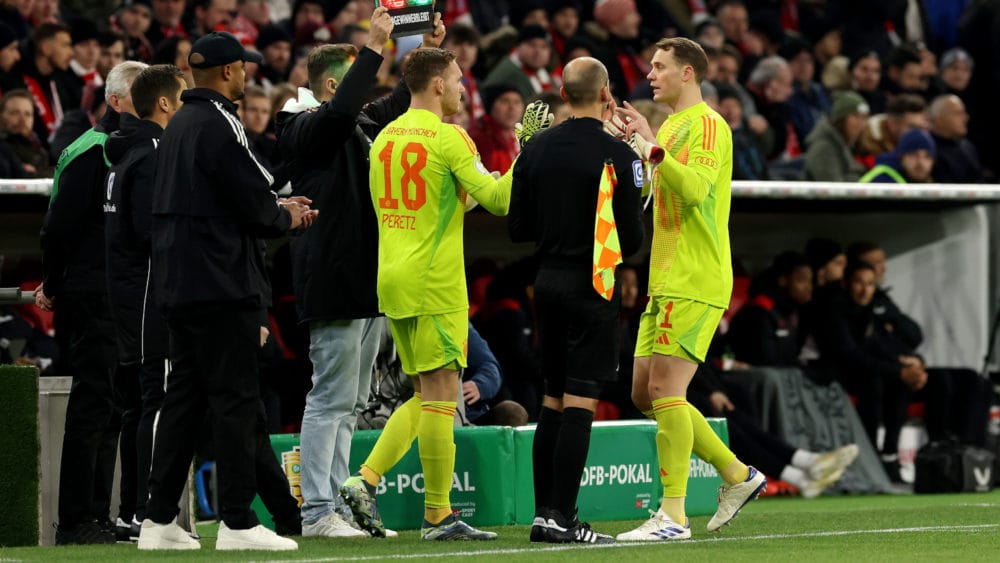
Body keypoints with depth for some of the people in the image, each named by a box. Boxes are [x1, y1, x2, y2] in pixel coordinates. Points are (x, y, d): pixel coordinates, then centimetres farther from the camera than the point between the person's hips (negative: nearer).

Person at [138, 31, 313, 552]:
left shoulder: (179, 125, 16)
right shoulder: (219, 124, -13)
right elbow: (254, 203, -15)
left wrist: (277, 208, 18)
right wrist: (287, 217, 4)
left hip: (178, 285, 9)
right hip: (222, 284, -9)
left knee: (183, 396, 11)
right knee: (235, 397, -6)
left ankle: (159, 519, 11)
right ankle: (237, 523, -6)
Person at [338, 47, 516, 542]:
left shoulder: (385, 137, 12)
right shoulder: (448, 138, -11)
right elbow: (498, 199, -12)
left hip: (392, 279, 8)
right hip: (434, 283, -8)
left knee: (425, 397, 15)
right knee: (440, 396, -4)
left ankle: (365, 481, 3)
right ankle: (438, 516, -3)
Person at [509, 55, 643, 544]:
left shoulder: (535, 149, 4)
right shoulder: (616, 155, -11)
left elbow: (518, 227, 7)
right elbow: (632, 236, -10)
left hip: (548, 281, 6)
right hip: (592, 285, -6)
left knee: (553, 400, 13)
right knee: (580, 402, -5)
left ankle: (543, 512, 13)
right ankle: (561, 517, -8)